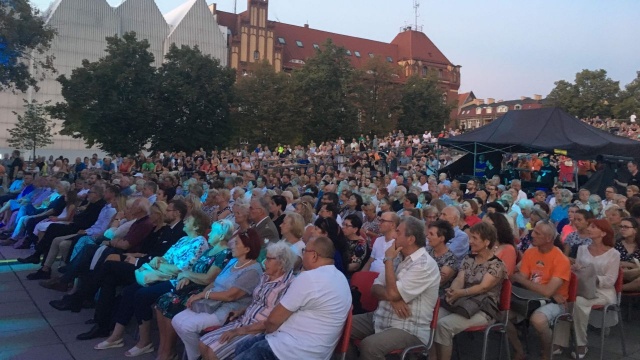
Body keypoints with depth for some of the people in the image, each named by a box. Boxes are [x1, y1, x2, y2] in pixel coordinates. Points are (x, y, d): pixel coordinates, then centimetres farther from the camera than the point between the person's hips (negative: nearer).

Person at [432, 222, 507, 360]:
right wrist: (452, 292, -23)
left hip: (483, 310, -6)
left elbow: (483, 287, -18)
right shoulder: (468, 259, 14)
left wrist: (460, 293, -34)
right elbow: (459, 279, 0)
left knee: (444, 324, -29)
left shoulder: (497, 265, -5)